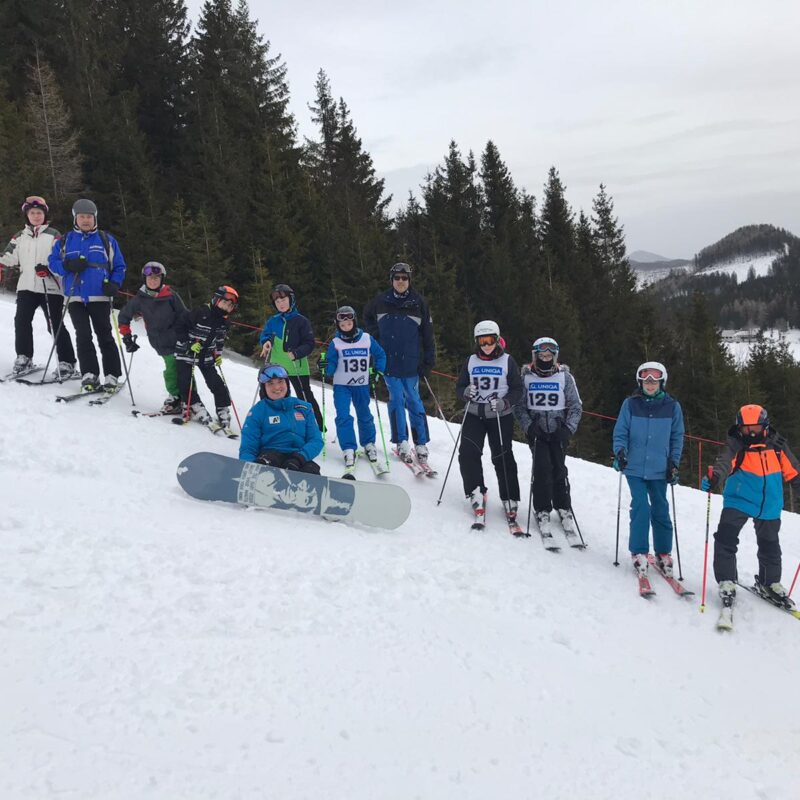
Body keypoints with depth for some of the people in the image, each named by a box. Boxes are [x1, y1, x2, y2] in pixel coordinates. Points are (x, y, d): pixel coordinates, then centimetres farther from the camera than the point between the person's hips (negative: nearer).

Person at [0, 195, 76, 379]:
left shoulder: (53, 235, 2)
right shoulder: (20, 237, 16)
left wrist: (48, 269, -23)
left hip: (51, 288, -4)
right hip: (26, 286, 4)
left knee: (55, 325, -6)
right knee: (21, 321, -2)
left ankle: (67, 363, 0)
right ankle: (24, 357, 13)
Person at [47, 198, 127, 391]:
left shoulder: (106, 240, 7)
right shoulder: (65, 241, 11)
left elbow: (119, 266, 9)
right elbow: (53, 262, 11)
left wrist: (114, 284, -8)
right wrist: (68, 266, -11)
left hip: (100, 297, -2)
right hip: (75, 297, 2)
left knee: (105, 336, 1)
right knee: (83, 337, -3)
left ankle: (112, 375, 5)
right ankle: (89, 374, 0)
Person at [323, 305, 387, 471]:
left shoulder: (367, 339, -3)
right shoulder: (335, 343, -5)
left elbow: (380, 355, 9)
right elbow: (331, 366, -5)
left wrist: (378, 372, -1)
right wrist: (326, 368, -25)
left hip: (362, 385, 1)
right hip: (341, 386, -1)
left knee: (365, 416, 13)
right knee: (343, 417, -10)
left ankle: (369, 444, 30)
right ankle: (349, 450, -5)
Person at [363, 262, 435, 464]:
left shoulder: (419, 303, -1)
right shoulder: (381, 301, 1)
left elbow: (427, 334, 2)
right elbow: (367, 317, 22)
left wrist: (429, 360, 0)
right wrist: (373, 335, 9)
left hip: (410, 362, -1)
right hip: (388, 361, 1)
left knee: (413, 400, 2)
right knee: (396, 399, 0)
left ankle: (421, 444, 10)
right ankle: (402, 442, 9)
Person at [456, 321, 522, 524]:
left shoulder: (507, 361, 1)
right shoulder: (471, 361, 8)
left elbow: (517, 389, 0)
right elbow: (459, 387, 8)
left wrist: (504, 403, -18)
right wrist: (466, 392, -15)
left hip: (501, 416, -2)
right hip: (474, 414, 2)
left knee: (503, 457, -4)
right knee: (468, 453, -14)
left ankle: (510, 500, 8)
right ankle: (476, 492, 1)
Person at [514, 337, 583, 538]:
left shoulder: (565, 377, 3)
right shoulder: (526, 377, 3)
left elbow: (576, 407, 5)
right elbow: (519, 406, 5)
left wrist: (568, 429, -7)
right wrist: (529, 426, -9)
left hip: (559, 431, 0)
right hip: (536, 430, 0)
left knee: (559, 468, -3)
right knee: (541, 467, -12)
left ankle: (564, 509, 16)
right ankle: (542, 510, 1)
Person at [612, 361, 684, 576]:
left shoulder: (672, 406, 3)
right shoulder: (630, 404, 1)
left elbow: (677, 437, 10)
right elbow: (620, 432, 4)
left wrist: (674, 462, 4)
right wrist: (619, 451, -12)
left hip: (659, 469, 1)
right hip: (635, 468, -1)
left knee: (660, 510, 9)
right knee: (640, 508, -9)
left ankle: (663, 553, 22)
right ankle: (639, 553, 1)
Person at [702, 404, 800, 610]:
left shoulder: (778, 445, -1)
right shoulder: (735, 445, -11)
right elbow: (724, 463, -29)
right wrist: (714, 478, -48)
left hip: (769, 506, 3)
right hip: (738, 501, -3)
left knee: (770, 546, 17)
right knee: (726, 539, -15)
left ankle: (770, 583, 38)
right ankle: (727, 582, -3)